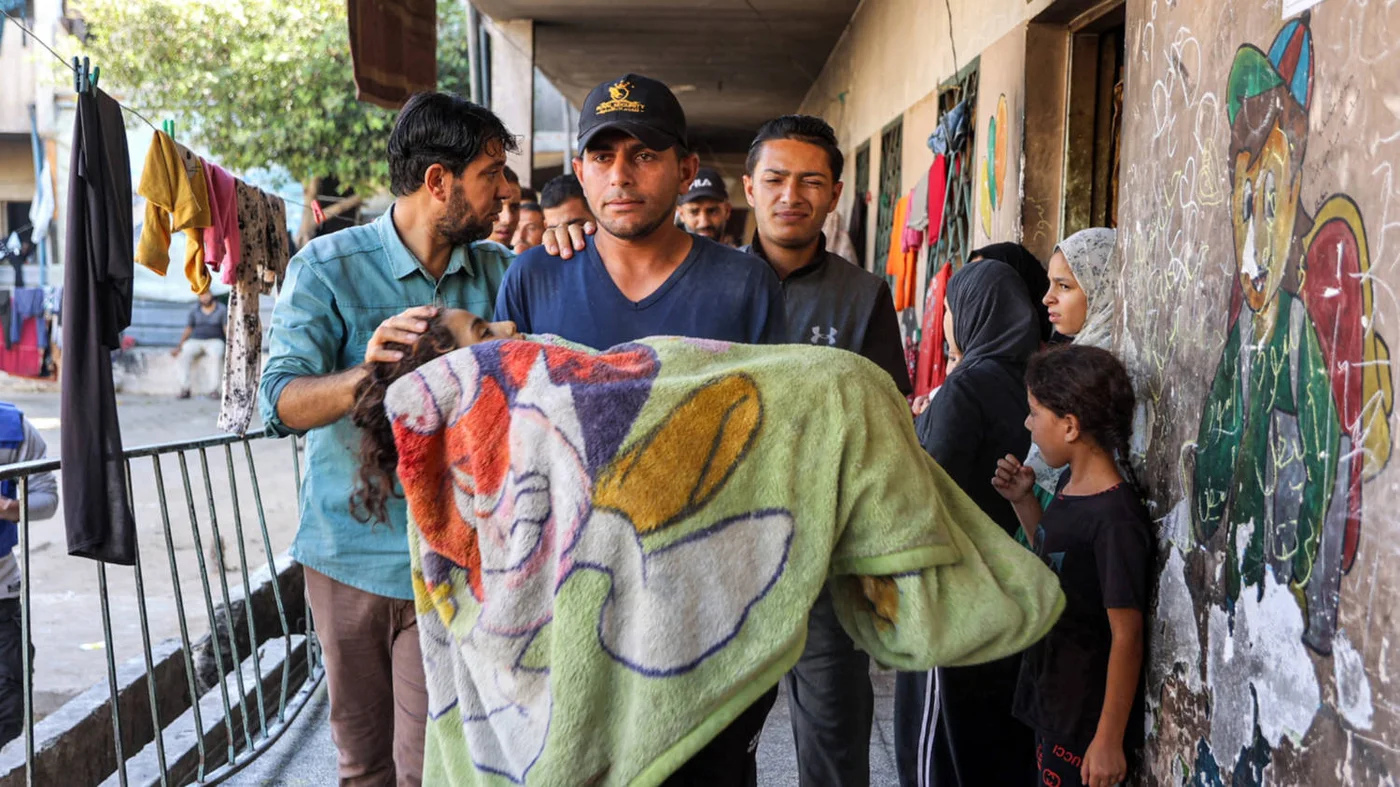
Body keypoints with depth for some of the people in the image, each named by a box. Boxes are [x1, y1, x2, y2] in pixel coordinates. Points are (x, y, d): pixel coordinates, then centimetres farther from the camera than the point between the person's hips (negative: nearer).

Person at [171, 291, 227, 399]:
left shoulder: (222, 309, 3)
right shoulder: (195, 310, 12)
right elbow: (188, 330, 10)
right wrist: (178, 346, -3)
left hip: (214, 341, -2)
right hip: (195, 341, 2)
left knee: (216, 355, -37)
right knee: (184, 354, -30)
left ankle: (218, 388, -32)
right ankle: (184, 388, -28)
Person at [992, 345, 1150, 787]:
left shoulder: (1115, 519, -26)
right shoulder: (1071, 484, 0)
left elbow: (1126, 638, -22)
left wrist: (1109, 739, -18)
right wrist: (1023, 502, 2)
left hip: (1087, 715, -8)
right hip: (1052, 697, 9)